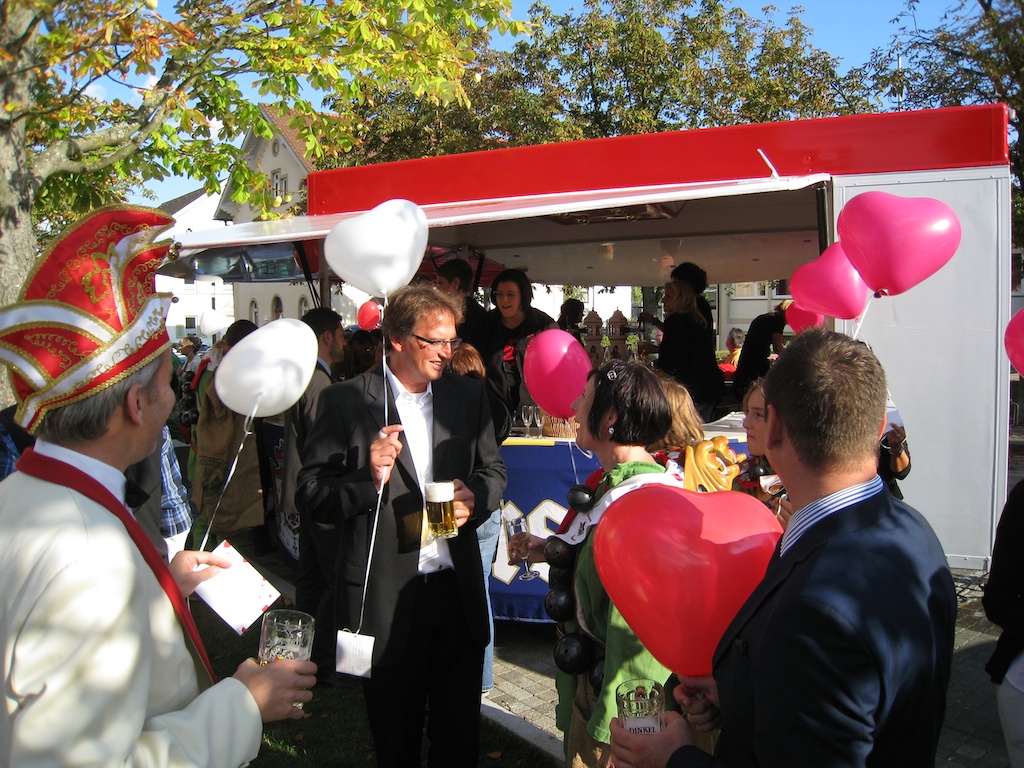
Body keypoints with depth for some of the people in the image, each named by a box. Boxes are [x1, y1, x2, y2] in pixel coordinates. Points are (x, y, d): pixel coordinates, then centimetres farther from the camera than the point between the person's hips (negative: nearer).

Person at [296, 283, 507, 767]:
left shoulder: (467, 395, 5)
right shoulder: (346, 401, -8)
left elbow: (493, 469, 14)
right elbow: (310, 495, -8)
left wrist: (475, 498, -8)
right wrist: (368, 480, -25)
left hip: (458, 593, 4)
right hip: (386, 598, -3)